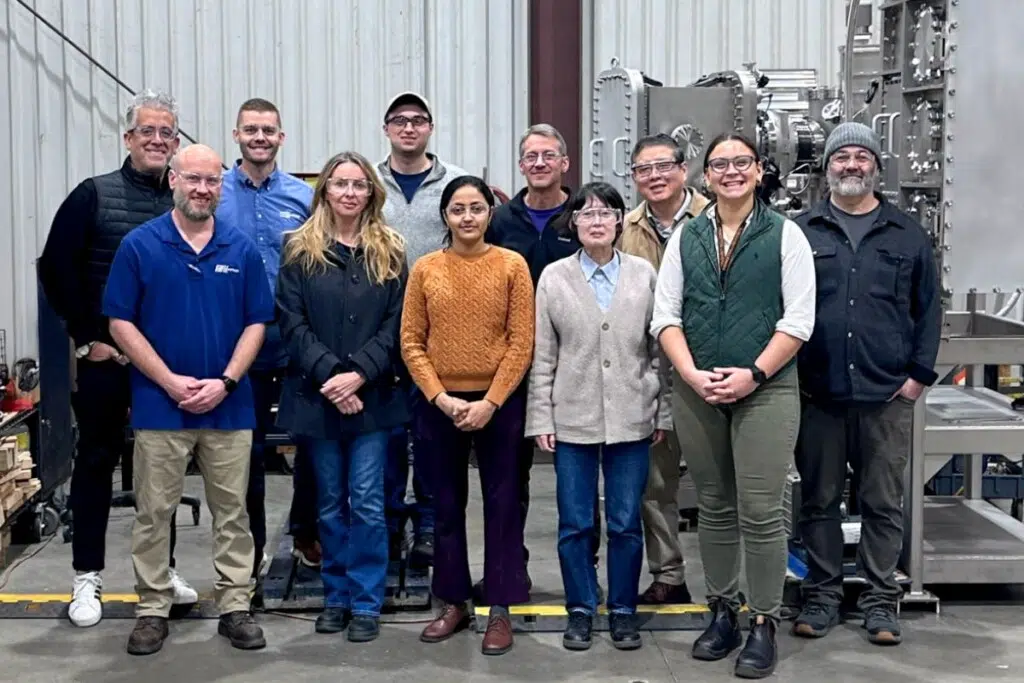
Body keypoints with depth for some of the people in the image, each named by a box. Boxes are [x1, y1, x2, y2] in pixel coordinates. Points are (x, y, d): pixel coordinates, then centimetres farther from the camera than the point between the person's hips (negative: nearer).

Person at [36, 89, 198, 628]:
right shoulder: (94, 195, -4)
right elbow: (55, 270, -5)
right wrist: (86, 339, -7)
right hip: (105, 357, -2)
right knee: (96, 461, 7)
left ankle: (162, 569, 25)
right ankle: (88, 578, 18)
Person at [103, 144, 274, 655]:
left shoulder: (242, 250, 3)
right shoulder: (139, 245, -3)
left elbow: (256, 324, 3)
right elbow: (120, 323, -4)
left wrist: (224, 382, -10)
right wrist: (170, 381, -12)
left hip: (229, 405, 2)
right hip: (160, 403, -1)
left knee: (232, 512, 8)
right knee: (153, 512, 7)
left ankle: (235, 607, 19)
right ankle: (152, 610, 20)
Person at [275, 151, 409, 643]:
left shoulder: (390, 252, 5)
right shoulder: (300, 251, 3)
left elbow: (396, 324, -2)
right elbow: (292, 323, -3)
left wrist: (359, 374, -14)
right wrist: (329, 373, -15)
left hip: (373, 395, 0)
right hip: (317, 394, 1)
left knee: (366, 501, 0)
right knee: (330, 502, 10)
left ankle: (366, 603, 10)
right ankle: (336, 596, 22)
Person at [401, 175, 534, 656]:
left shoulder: (512, 265, -2)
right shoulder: (425, 269, 2)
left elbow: (522, 343, -6)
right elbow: (410, 342, 1)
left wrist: (490, 402, -12)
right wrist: (441, 397, -9)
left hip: (498, 403, -2)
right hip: (439, 405, 2)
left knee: (501, 504, 4)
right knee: (447, 505, 11)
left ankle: (500, 611, 15)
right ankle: (453, 603, 25)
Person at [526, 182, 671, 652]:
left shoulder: (644, 275, 4)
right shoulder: (553, 278, 2)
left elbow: (659, 349, 5)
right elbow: (542, 356, 2)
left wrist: (664, 414, 3)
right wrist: (541, 419, -1)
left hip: (631, 419, 0)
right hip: (573, 419, 0)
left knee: (626, 523, 7)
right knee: (575, 523, 7)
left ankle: (622, 610, 22)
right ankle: (580, 610, 22)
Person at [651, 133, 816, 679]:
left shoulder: (785, 235, 2)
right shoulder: (685, 238, 10)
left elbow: (798, 320, -4)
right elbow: (665, 316, 6)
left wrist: (753, 374, -13)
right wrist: (692, 374, -9)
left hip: (765, 390, -3)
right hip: (695, 392, 3)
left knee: (760, 512, -4)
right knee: (714, 507, 11)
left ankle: (763, 625, 8)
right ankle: (722, 613, 23)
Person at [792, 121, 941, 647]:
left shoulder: (907, 235, 9)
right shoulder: (800, 231, 6)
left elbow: (928, 308, 9)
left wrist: (920, 375, 0)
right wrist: (789, 375, -1)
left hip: (888, 396, 1)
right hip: (817, 395, 0)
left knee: (883, 503, 7)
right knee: (818, 500, 8)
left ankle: (880, 600, 18)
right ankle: (822, 594, 20)